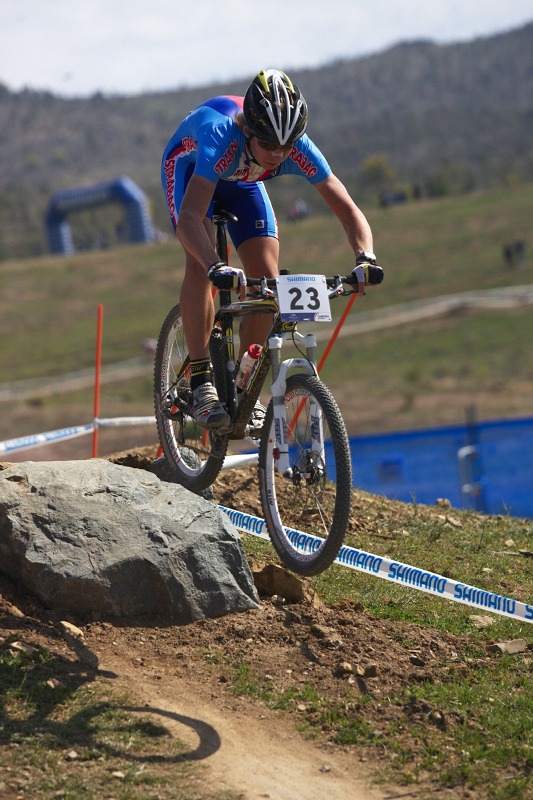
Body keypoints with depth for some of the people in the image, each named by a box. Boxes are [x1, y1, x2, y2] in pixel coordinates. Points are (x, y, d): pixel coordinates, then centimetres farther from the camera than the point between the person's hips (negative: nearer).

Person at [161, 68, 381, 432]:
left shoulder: (298, 148, -35)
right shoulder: (222, 135, -45)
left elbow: (348, 210, -32)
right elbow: (188, 218, -54)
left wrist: (366, 258, -51)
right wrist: (218, 268, -70)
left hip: (242, 180, 4)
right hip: (189, 167, -4)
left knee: (266, 277, -10)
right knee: (200, 264, -27)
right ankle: (201, 382, -21)